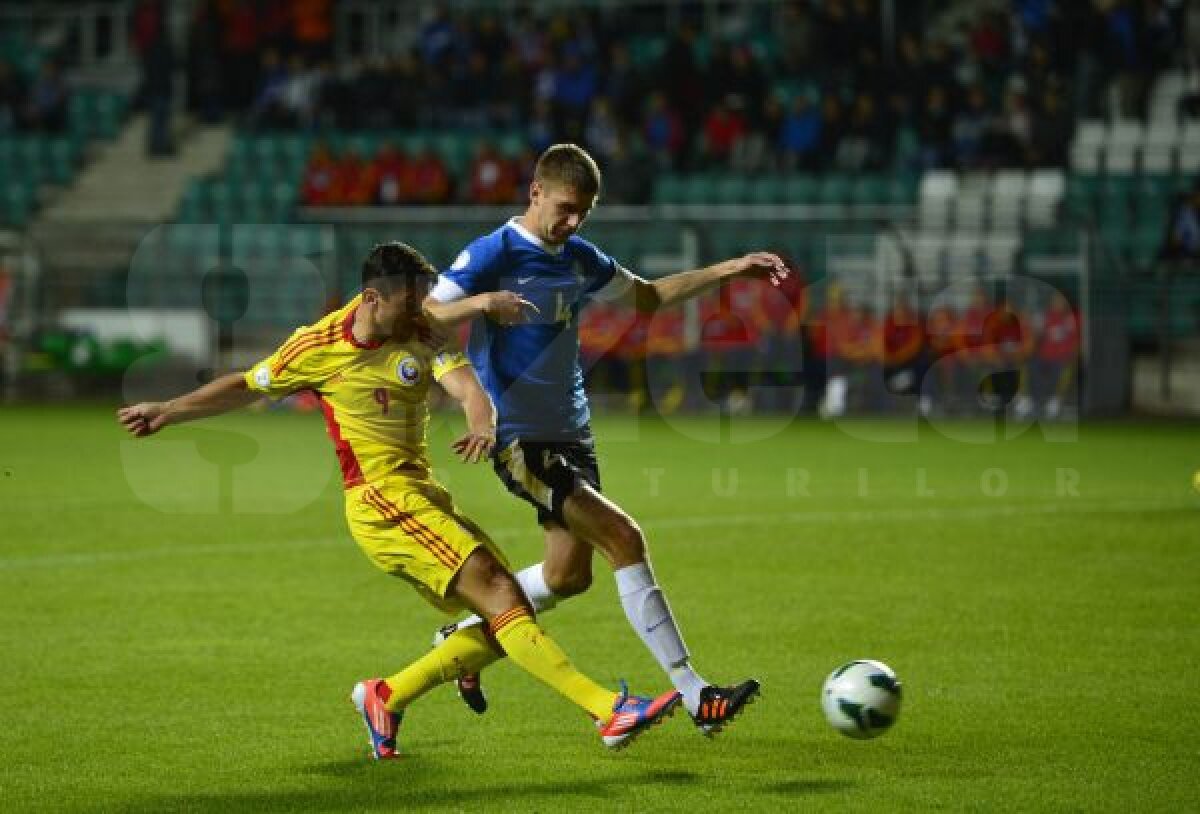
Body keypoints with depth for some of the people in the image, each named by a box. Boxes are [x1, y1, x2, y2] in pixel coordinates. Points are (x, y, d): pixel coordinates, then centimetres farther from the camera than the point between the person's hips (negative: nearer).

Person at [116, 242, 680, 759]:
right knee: (504, 599, -18)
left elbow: (462, 381, -10)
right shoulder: (318, 346, -3)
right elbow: (247, 386, 12)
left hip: (423, 497, 7)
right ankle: (609, 711, -26)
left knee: (502, 626, 1)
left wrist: (483, 422, -33)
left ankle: (386, 698, 15)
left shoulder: (418, 335, 6)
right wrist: (166, 412, 19)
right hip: (382, 501, -7)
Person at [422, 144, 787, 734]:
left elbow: (648, 295, 25)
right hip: (520, 439, -9)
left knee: (569, 574, 11)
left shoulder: (578, 259, 11)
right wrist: (481, 303, -33)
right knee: (624, 538, -18)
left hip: (570, 435, 9)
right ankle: (694, 695, -18)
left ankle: (467, 636, 35)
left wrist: (729, 270, 19)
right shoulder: (492, 254, -10)